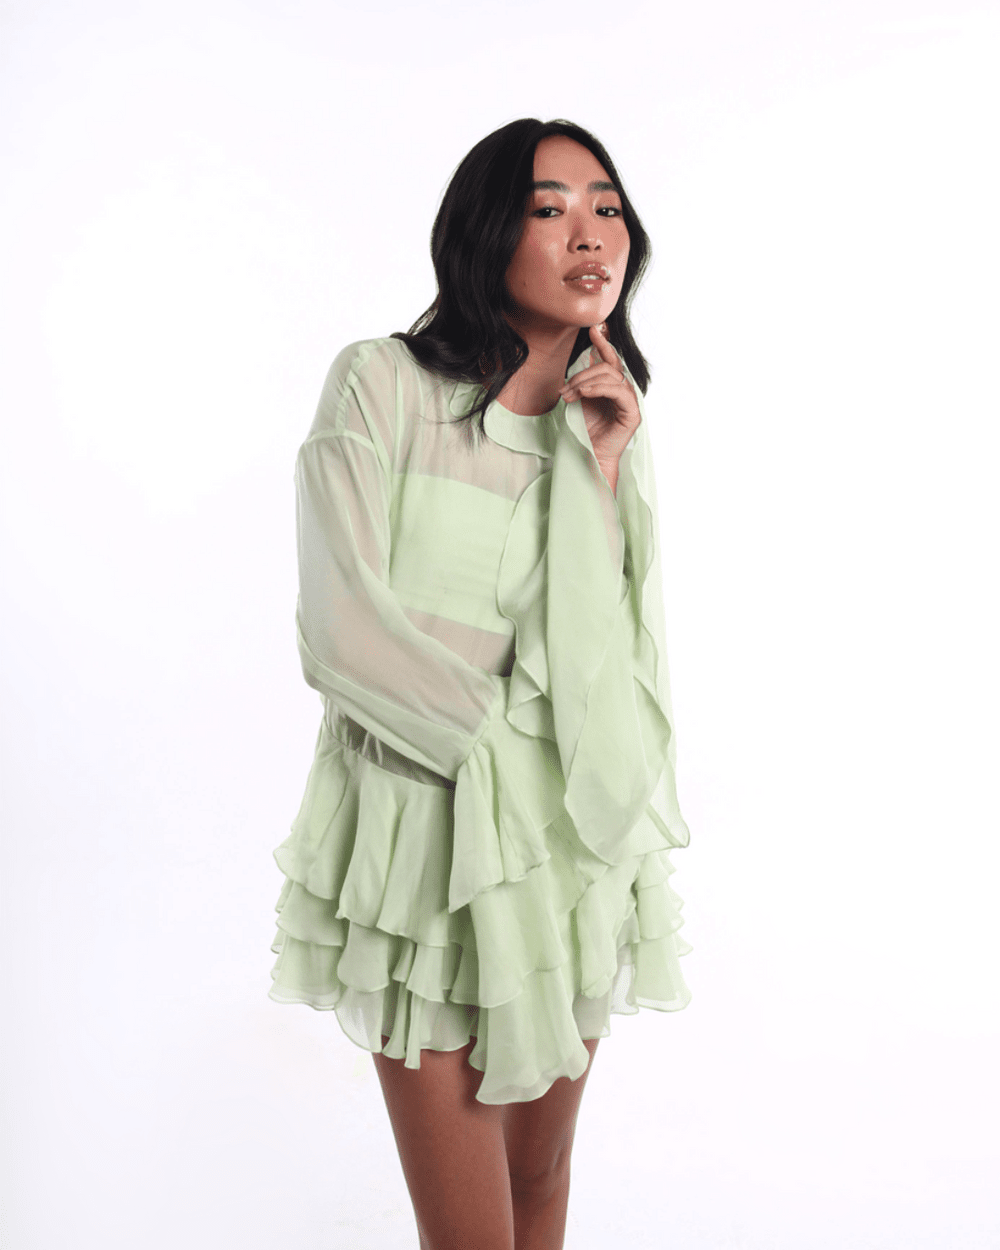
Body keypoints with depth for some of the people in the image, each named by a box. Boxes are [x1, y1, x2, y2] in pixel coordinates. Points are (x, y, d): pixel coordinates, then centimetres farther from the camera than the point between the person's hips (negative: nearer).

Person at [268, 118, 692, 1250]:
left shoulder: (615, 425, 6)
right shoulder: (382, 383, -8)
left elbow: (623, 662, -3)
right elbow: (343, 632, -15)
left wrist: (601, 471, -11)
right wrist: (516, 742, -7)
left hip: (572, 839, 4)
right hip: (427, 827, -4)